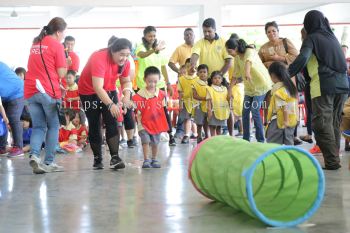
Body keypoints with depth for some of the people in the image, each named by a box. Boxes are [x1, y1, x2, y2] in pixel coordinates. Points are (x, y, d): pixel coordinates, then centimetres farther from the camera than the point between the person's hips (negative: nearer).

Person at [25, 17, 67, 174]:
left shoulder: (35, 43, 18)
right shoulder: (57, 45, -3)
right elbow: (61, 73, -6)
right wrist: (66, 64, 12)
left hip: (30, 90, 6)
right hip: (48, 90, -5)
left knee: (38, 126, 9)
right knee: (53, 126, 7)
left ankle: (34, 155, -14)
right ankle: (49, 162, 5)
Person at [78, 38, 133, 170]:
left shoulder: (125, 62, -16)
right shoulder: (99, 58, -35)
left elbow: (126, 81, -2)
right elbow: (98, 87, -40)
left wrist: (127, 94, -24)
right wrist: (111, 104, -51)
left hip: (109, 91, 4)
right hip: (89, 91, -4)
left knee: (112, 123, -10)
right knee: (94, 126, 0)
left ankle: (115, 157, -14)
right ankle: (97, 159, 12)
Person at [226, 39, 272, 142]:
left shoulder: (250, 51, -24)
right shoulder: (237, 57, -2)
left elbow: (248, 61, -46)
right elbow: (235, 73, 5)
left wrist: (247, 73, -67)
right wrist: (230, 89, 3)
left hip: (261, 84, -7)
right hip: (249, 86, 8)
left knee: (255, 111, -14)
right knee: (245, 111, 5)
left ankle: (261, 140, -4)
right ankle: (246, 139, 15)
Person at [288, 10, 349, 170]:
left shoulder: (311, 38, 0)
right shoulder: (332, 36, 19)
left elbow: (302, 59, -15)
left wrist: (287, 74, -11)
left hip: (324, 86, -6)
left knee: (322, 124, -4)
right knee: (335, 123, 13)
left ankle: (332, 161, -9)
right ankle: (334, 156, 16)